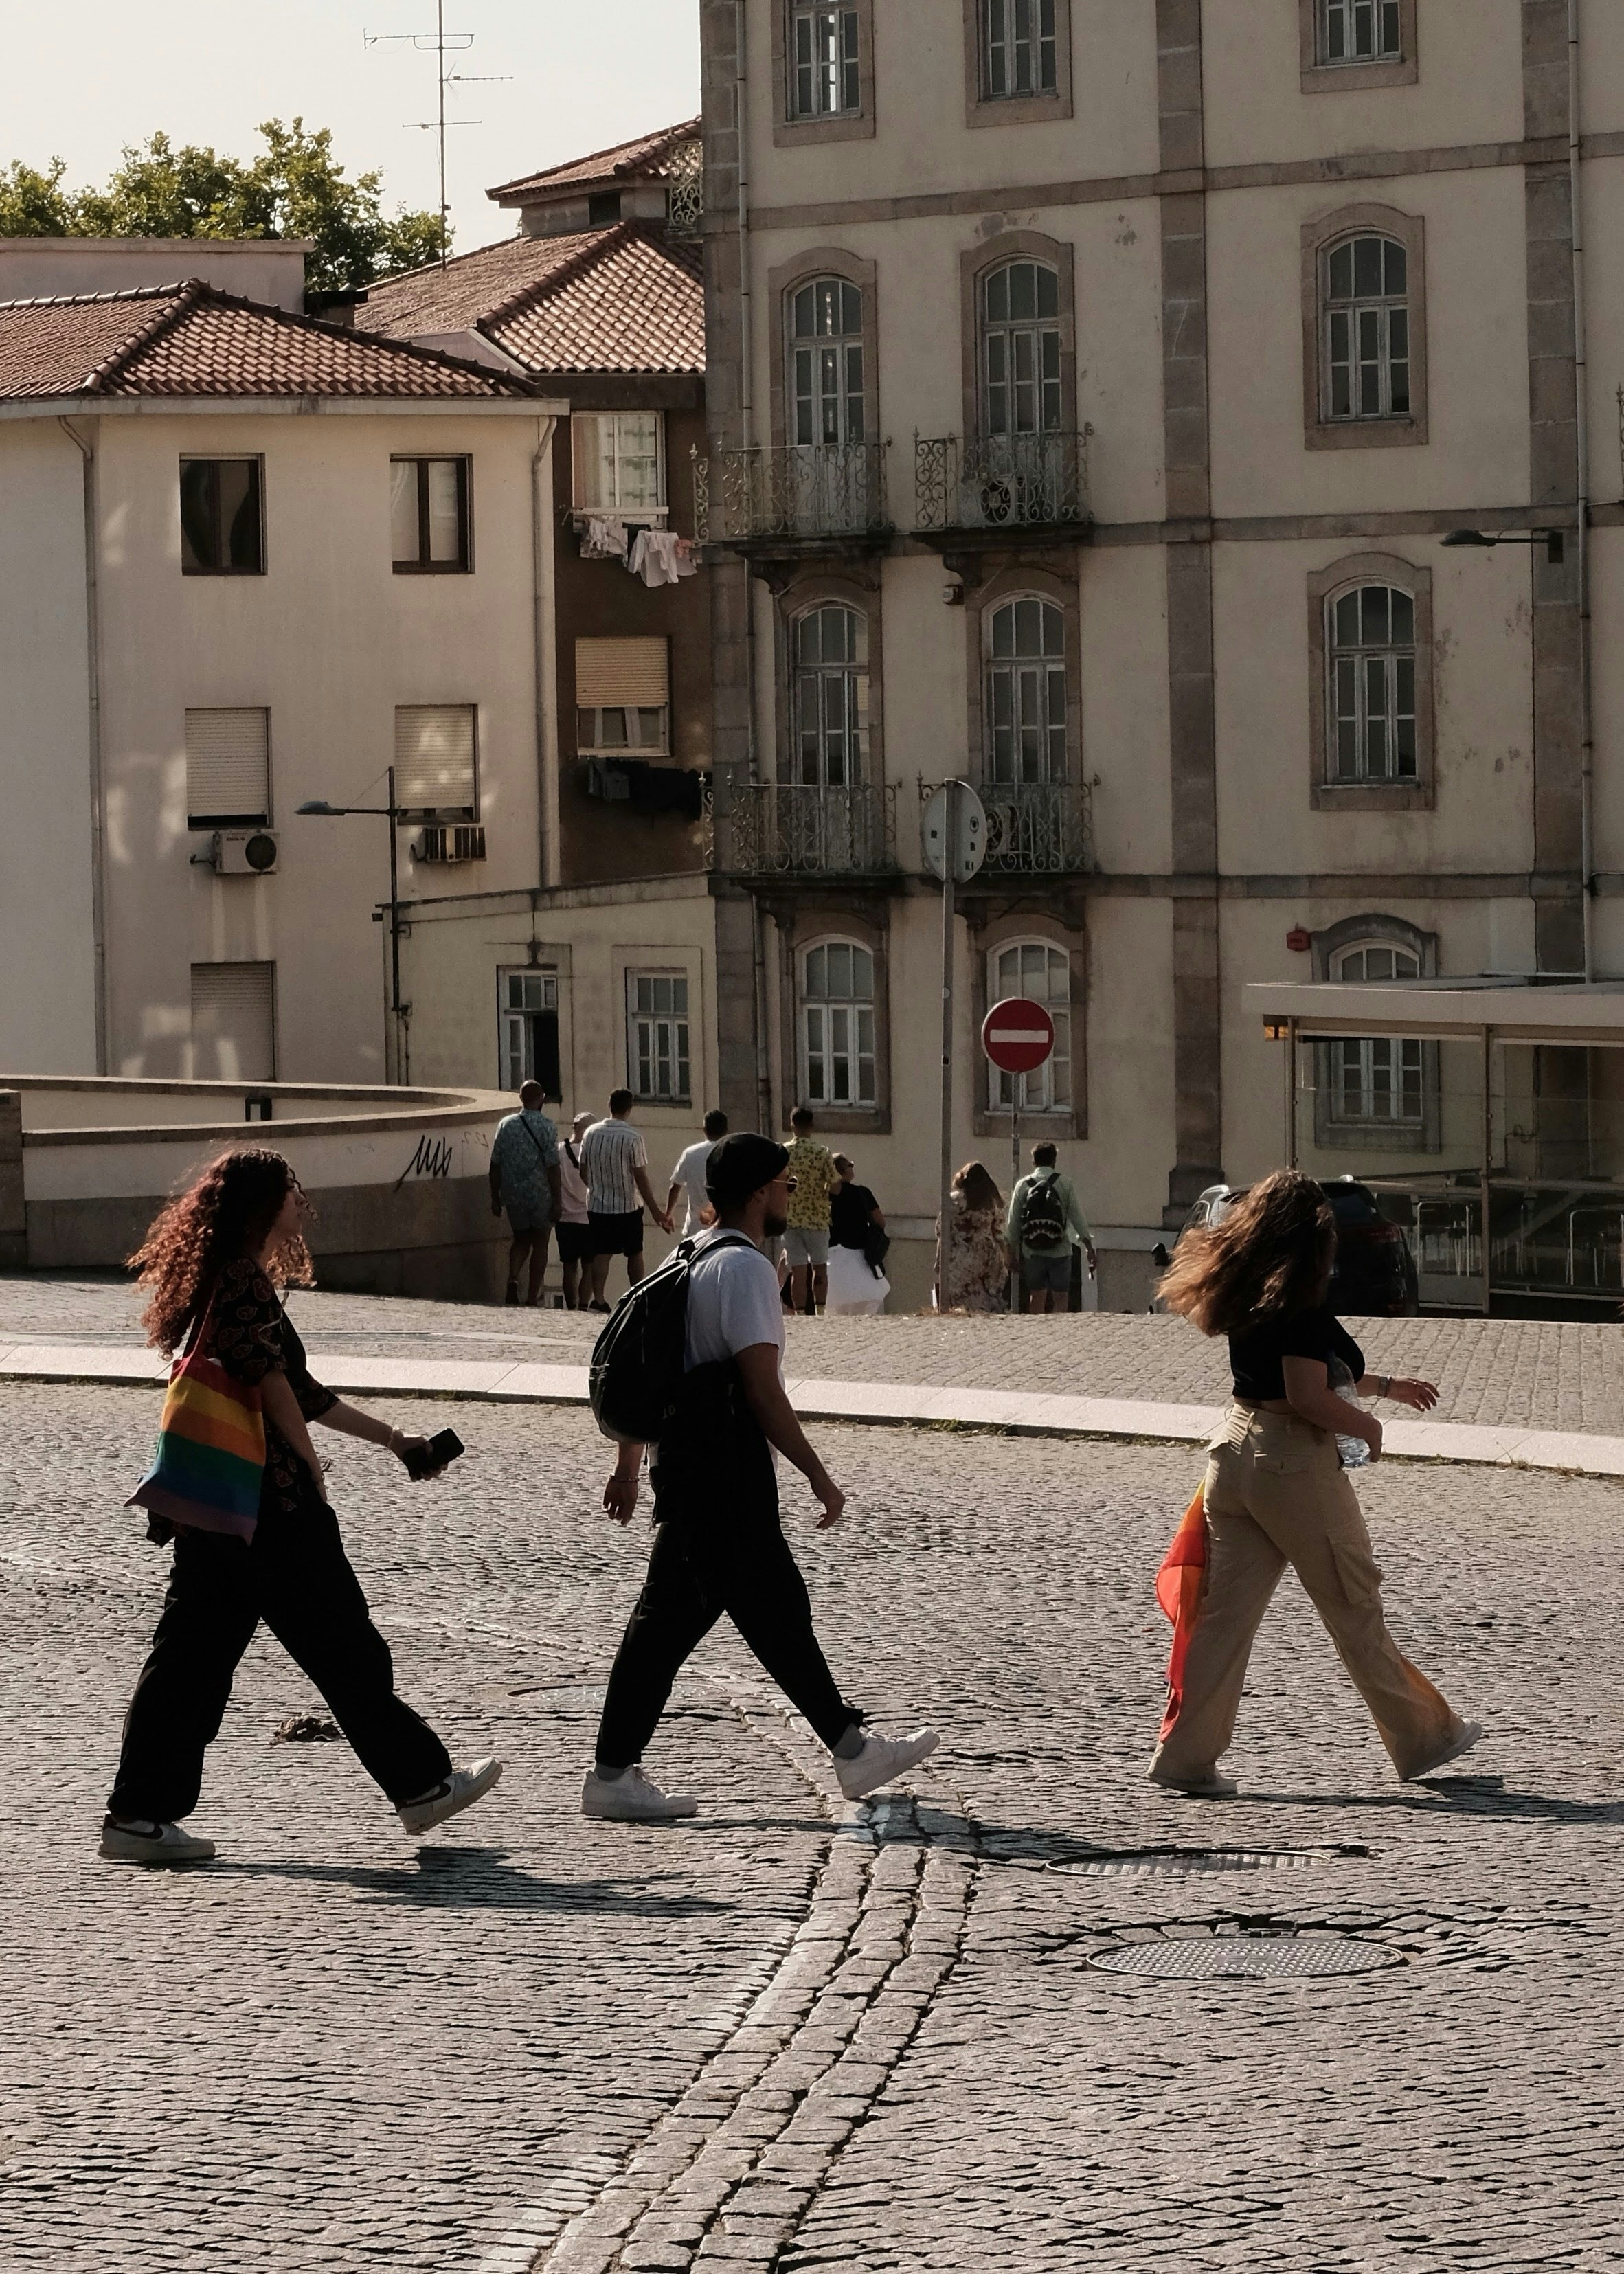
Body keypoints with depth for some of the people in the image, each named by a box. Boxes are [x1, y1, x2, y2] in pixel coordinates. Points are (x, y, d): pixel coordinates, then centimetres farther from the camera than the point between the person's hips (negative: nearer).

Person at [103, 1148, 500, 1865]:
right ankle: (421, 1785, 12)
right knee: (344, 1646, 2)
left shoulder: (225, 1282, 18)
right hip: (267, 1502, -10)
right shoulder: (245, 1282, -13)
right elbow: (274, 1390, -18)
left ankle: (140, 1813, 3)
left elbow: (299, 1392, 23)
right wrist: (311, 1476, -5)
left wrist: (394, 1440, 26)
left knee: (193, 1653, 7)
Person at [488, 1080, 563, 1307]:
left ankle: (513, 1278, -7)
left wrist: (495, 1197, 10)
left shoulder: (505, 1125, 1)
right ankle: (532, 1298, 6)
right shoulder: (546, 1127, -10)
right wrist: (558, 1201, -8)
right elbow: (552, 1167, -12)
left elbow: (495, 1165, 2)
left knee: (521, 1240, 19)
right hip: (541, 1195, -3)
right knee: (540, 1245, 8)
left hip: (514, 1195, 3)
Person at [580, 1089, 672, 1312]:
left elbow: (583, 1170, 8)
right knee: (635, 1254, 11)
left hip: (597, 1204, 3)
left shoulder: (592, 1133, 0)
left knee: (602, 1254, 3)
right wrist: (655, 1210, -6)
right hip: (627, 1206, -3)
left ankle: (598, 1298, -11)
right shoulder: (633, 1137, -13)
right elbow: (641, 1177, -13)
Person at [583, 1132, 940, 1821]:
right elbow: (763, 1389, -20)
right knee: (672, 1616, -3)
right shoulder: (744, 1268, -15)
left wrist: (629, 1465, 25)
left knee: (778, 1610, 13)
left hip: (690, 1465, 10)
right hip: (725, 1474, -10)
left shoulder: (689, 1261, 15)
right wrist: (819, 1477, -15)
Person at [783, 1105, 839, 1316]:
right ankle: (820, 1311, 5)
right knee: (820, 1267, 13)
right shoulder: (823, 1153, -8)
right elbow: (834, 1188, -8)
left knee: (798, 1271, 3)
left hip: (790, 1219, 1)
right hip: (817, 1219, -1)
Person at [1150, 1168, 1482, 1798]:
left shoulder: (1246, 1298, 11)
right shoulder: (1299, 1305, -15)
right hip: (1295, 1462, -8)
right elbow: (1309, 1397, -22)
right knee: (1355, 1609, 5)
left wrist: (1385, 1385, 31)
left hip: (1235, 1450, 8)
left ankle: (1187, 1756, 3)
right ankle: (1421, 1738, 18)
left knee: (1227, 1609, 7)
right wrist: (1367, 1425, -4)